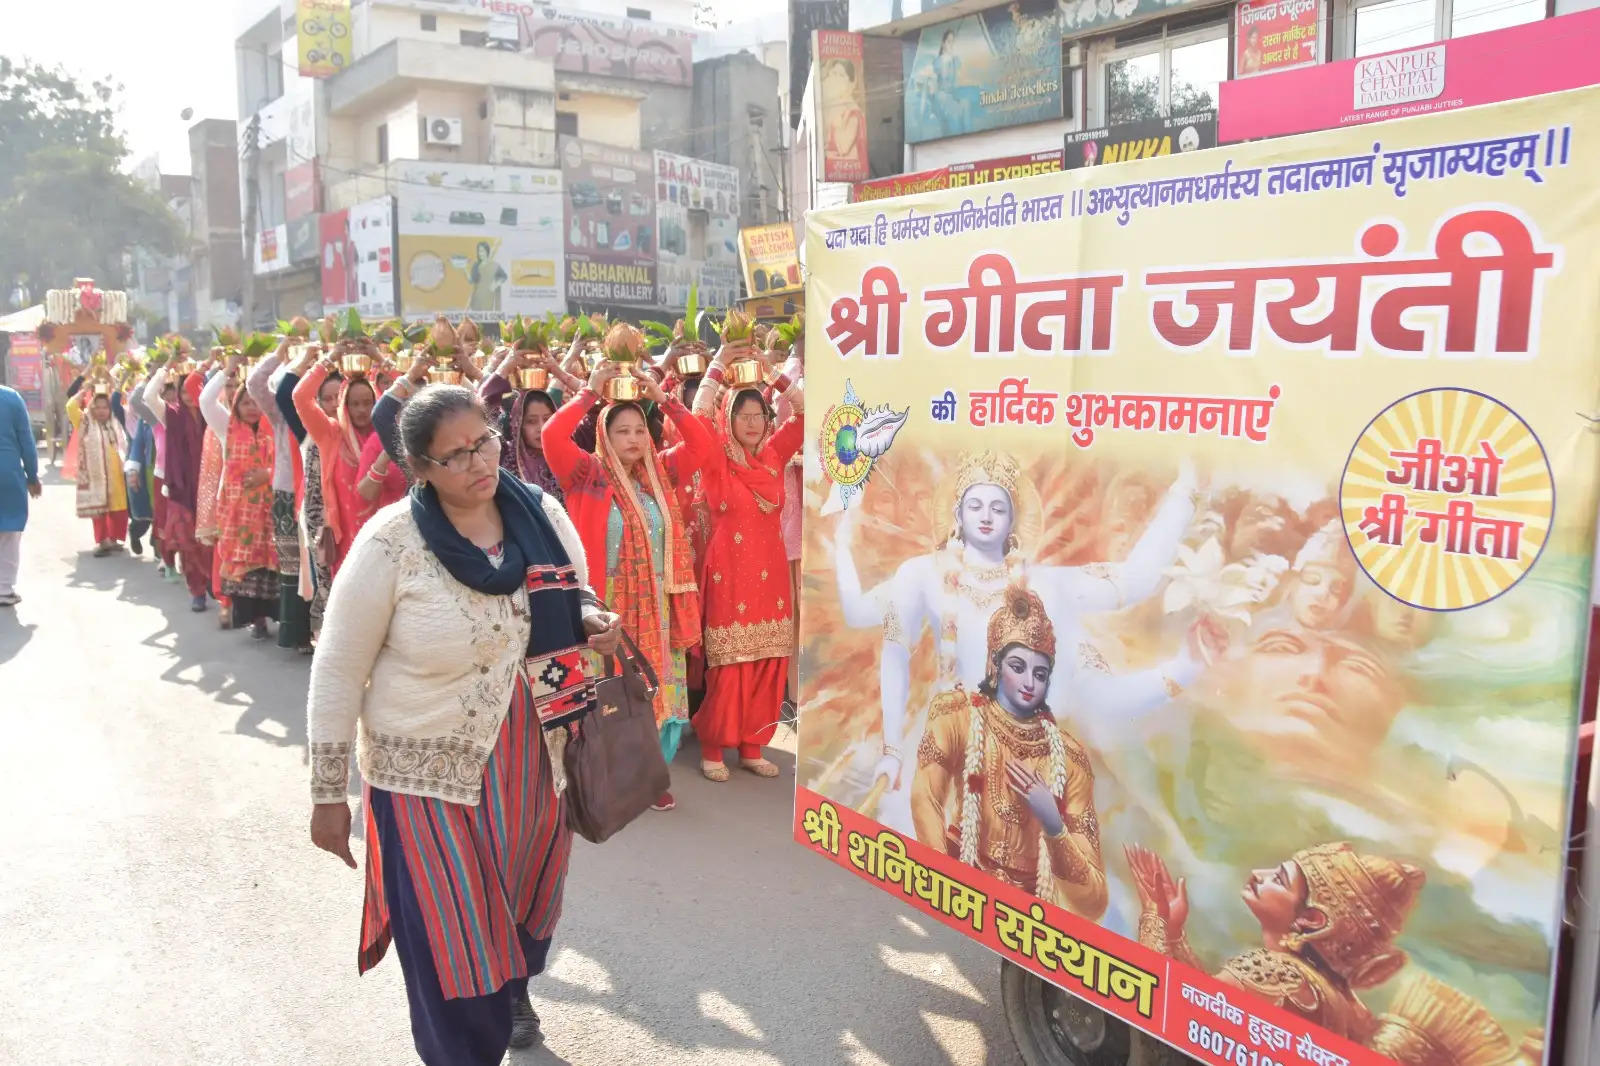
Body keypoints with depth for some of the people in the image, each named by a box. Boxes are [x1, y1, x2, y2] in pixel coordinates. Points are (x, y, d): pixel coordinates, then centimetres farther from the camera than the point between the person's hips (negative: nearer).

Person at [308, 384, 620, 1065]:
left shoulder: (542, 514, -6)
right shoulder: (389, 544, -18)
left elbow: (577, 603, 10)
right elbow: (337, 675, -10)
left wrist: (593, 624, -14)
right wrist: (328, 795, -7)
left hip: (535, 756, 5)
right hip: (430, 772, -4)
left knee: (526, 904, 25)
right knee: (452, 944, 2)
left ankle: (513, 993, 59)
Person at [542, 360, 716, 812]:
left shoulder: (660, 473, 7)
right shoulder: (588, 475, -5)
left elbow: (703, 445, 4)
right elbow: (552, 436, -19)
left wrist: (664, 400, 0)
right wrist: (591, 392, -12)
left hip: (656, 605, 4)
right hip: (607, 604, -4)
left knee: (656, 688, 9)